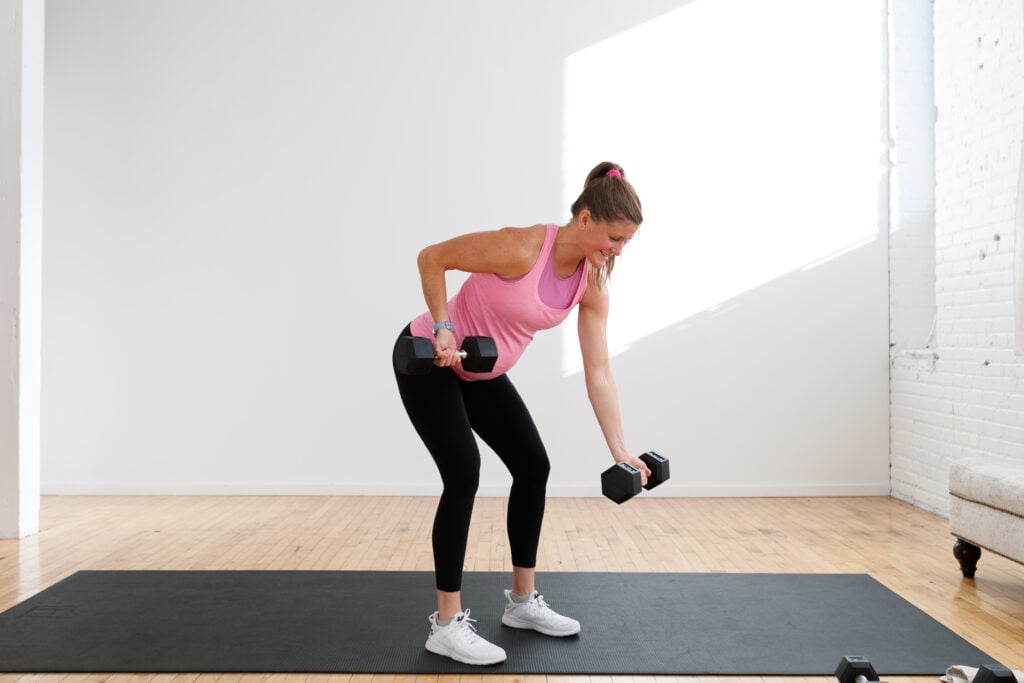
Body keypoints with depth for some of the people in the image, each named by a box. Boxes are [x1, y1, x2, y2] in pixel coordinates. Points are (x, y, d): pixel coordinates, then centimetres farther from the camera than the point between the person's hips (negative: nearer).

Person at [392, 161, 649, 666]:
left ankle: (522, 602, 18)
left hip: (482, 373, 8)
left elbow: (598, 372, -7)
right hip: (429, 358, -7)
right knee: (464, 474, -16)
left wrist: (619, 450, -9)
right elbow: (432, 258, -19)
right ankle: (447, 625, -3)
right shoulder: (520, 248, -30)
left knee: (533, 467, 4)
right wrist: (443, 328, -23)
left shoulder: (592, 284, -9)